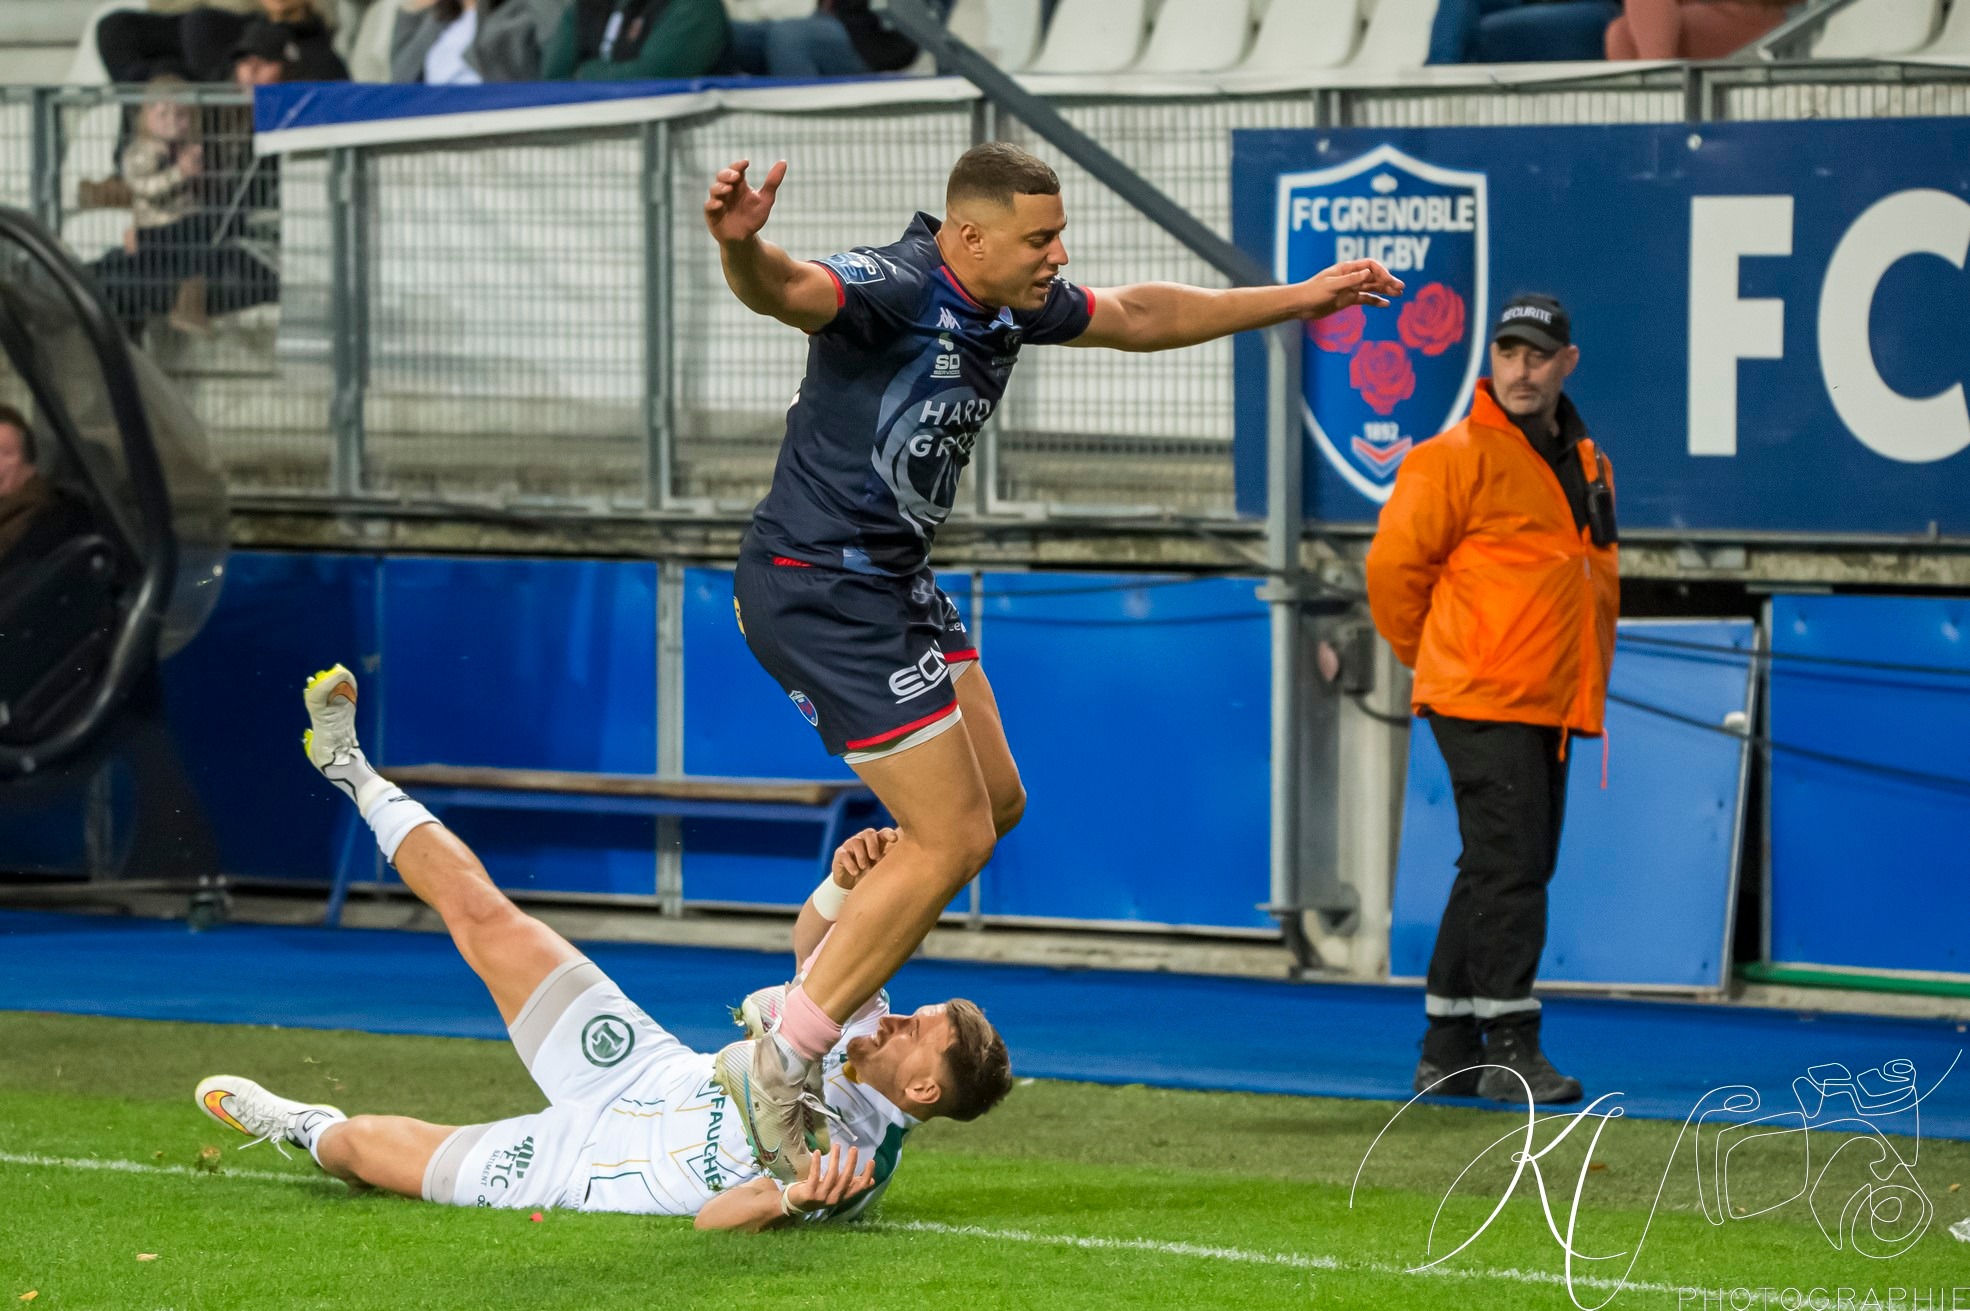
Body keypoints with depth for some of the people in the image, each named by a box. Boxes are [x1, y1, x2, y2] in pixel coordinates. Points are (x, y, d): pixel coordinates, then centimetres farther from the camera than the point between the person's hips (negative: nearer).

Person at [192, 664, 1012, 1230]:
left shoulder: (850, 1170, -35)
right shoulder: (859, 1032, -17)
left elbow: (714, 1217, -35)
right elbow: (814, 946, -2)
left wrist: (790, 1198, -57)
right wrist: (846, 882, -26)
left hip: (571, 1169, -5)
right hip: (644, 1073, 5)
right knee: (479, 912, 9)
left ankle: (313, 1134, 49)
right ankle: (355, 777, 35)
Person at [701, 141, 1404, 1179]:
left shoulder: (1012, 304, 6)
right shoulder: (893, 287, -22)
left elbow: (1139, 318, 23)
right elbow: (784, 289, -43)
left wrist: (1300, 300, 28)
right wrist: (740, 245, -67)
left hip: (892, 585, 10)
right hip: (819, 591, -10)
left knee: (993, 801, 17)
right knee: (951, 838, -9)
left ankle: (832, 977, 26)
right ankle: (776, 1062, -4)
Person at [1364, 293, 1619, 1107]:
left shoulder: (1585, 464, 16)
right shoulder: (1457, 458, -8)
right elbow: (1393, 564, -7)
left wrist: (1586, 679, 17)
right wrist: (1434, 660, 4)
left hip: (1553, 705, 8)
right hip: (1482, 703, -8)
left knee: (1510, 872, 10)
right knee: (1507, 866, -12)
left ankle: (1449, 1052, 17)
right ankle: (1510, 1048, -10)